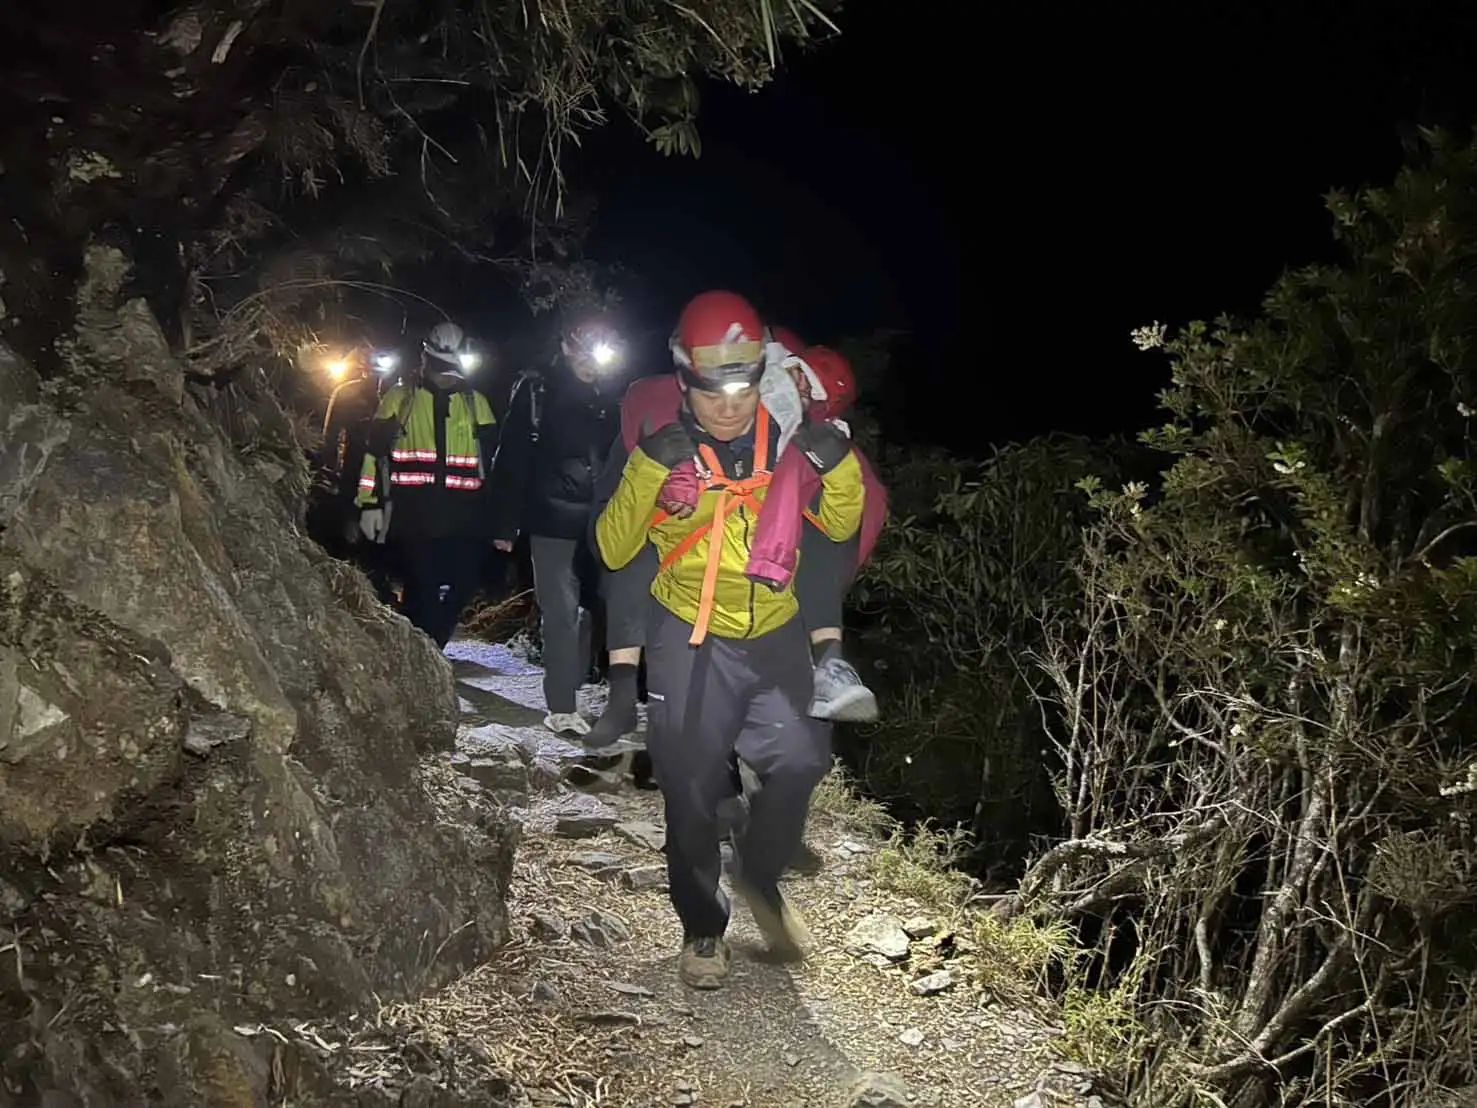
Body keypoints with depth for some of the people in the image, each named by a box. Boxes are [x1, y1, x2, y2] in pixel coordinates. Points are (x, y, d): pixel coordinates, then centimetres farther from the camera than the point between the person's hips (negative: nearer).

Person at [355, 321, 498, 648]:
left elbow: (492, 460, 14)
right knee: (423, 594, -7)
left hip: (464, 521, 3)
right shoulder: (400, 398, 9)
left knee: (455, 596, 0)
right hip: (414, 519, -2)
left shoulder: (476, 403, 15)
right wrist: (371, 503, 0)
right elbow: (375, 451, 7)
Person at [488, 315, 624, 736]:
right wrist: (505, 525, -8)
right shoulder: (537, 395, -1)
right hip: (553, 523, -4)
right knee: (562, 613, -4)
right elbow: (511, 461, -4)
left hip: (599, 525, 4)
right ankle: (562, 707, 1)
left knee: (593, 608, 6)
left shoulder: (609, 400, 11)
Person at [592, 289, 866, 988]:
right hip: (689, 638, -1)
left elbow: (838, 526, 8)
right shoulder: (657, 444, -8)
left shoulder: (787, 438, -3)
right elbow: (613, 551, -10)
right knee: (693, 792, 3)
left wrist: (839, 466, -13)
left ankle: (759, 876, 18)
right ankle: (702, 927, 25)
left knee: (800, 761, -12)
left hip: (774, 631, 2)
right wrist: (646, 471, -24)